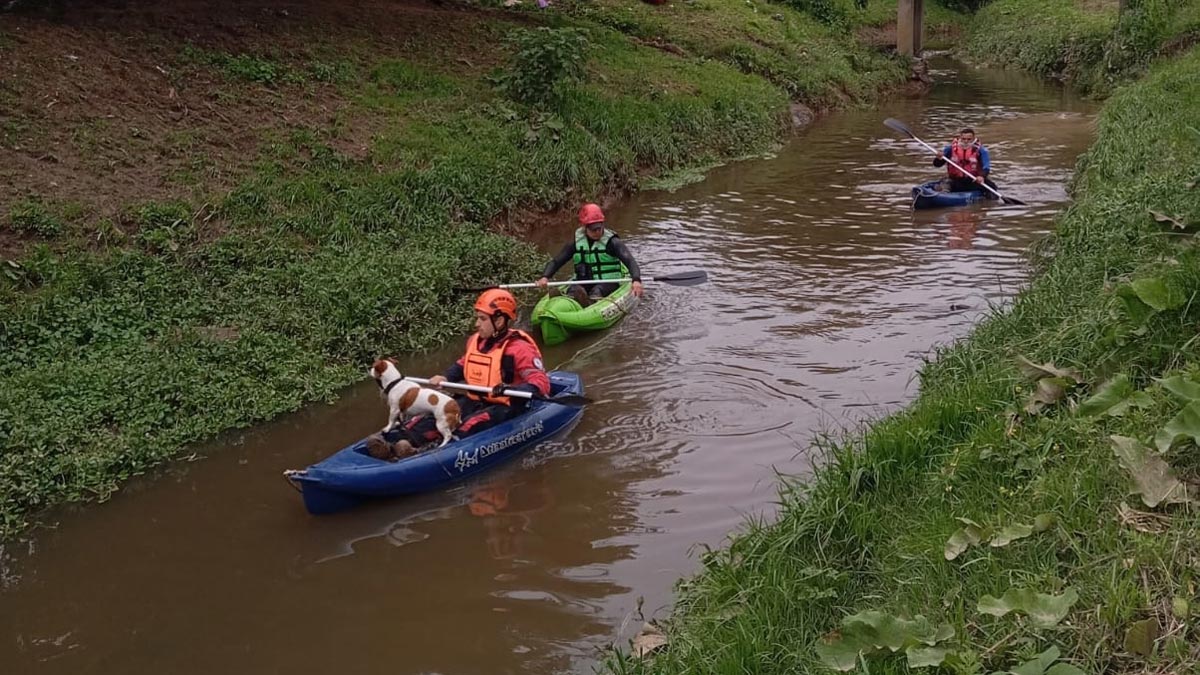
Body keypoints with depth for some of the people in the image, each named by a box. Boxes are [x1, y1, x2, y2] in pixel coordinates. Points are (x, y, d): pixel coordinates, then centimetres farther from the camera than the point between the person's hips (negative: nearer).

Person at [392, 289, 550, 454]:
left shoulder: (518, 349, -15)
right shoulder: (475, 341, 7)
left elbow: (541, 382, -23)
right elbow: (464, 364, 28)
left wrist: (512, 389, -39)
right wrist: (446, 377, 8)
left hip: (504, 409, -6)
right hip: (474, 402, 6)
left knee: (470, 425, -34)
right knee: (437, 414, -18)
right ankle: (404, 440, -37)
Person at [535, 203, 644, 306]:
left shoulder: (612, 242, -4)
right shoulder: (576, 243, 7)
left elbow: (630, 261, -16)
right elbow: (555, 262, 7)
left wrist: (636, 280, -37)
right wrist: (545, 277, -15)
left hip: (608, 284, -3)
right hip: (583, 284, 3)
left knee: (596, 291, -35)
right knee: (575, 290, -30)